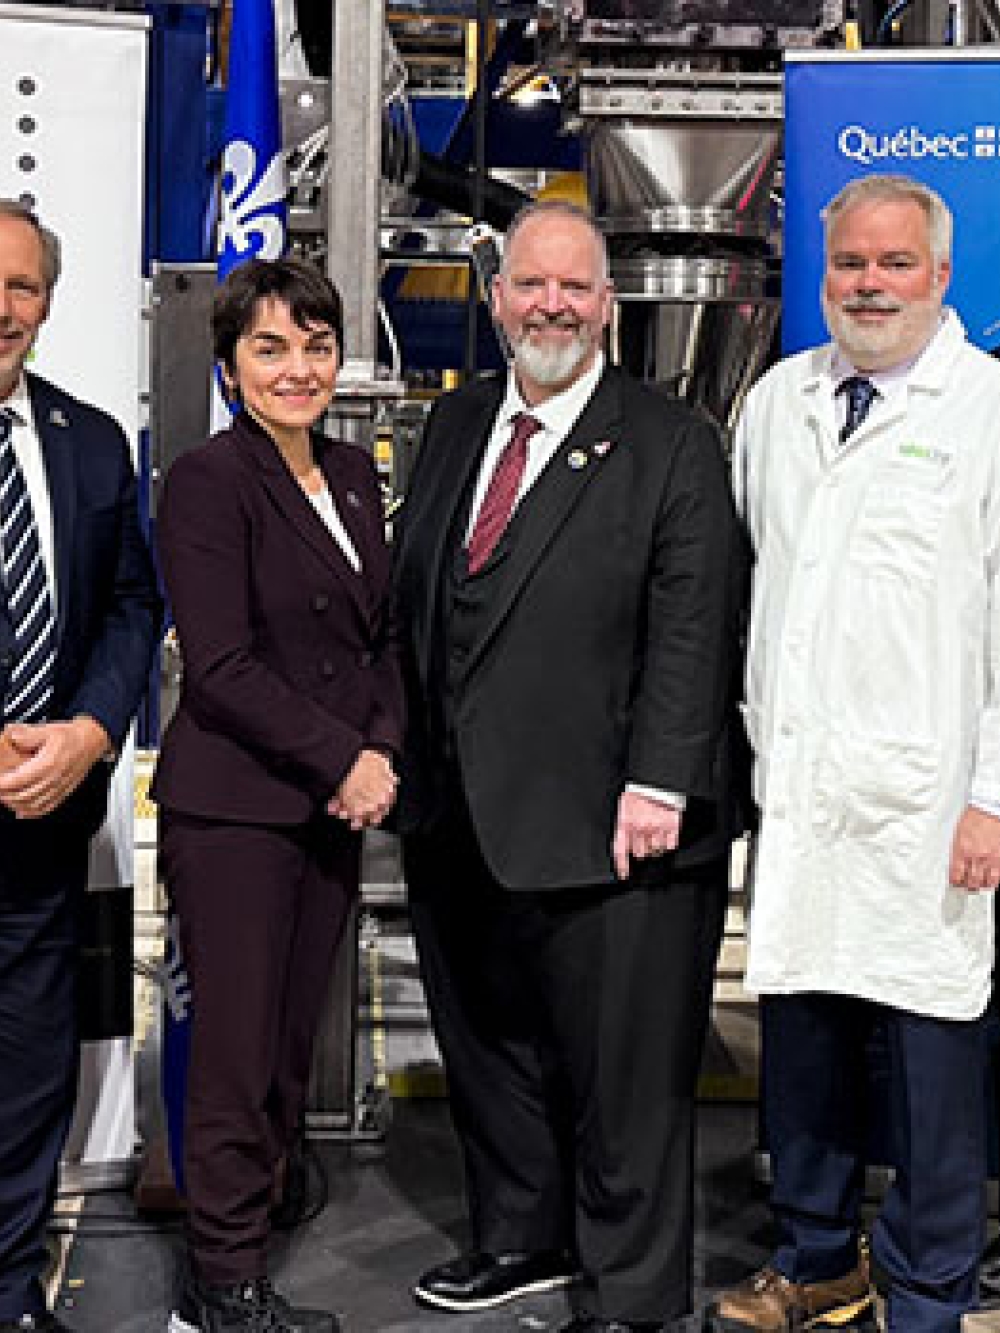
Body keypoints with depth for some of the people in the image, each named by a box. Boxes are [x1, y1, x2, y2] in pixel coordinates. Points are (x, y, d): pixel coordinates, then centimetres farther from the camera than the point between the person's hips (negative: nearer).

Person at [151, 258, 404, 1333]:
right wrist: (343, 758, -13)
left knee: (291, 1051, 9)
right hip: (232, 809, -7)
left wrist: (383, 750, 0)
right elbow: (221, 666, -14)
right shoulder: (208, 482, -8)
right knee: (237, 1055, -2)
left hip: (335, 807, 7)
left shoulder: (353, 475, 13)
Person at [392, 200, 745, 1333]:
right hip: (456, 816, 6)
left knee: (622, 1068, 4)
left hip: (602, 824, -6)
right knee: (488, 1048, 18)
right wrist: (407, 752, 11)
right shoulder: (456, 423, 13)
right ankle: (522, 1238, 38)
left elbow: (693, 630, -11)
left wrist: (659, 783, -19)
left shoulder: (671, 445, -5)